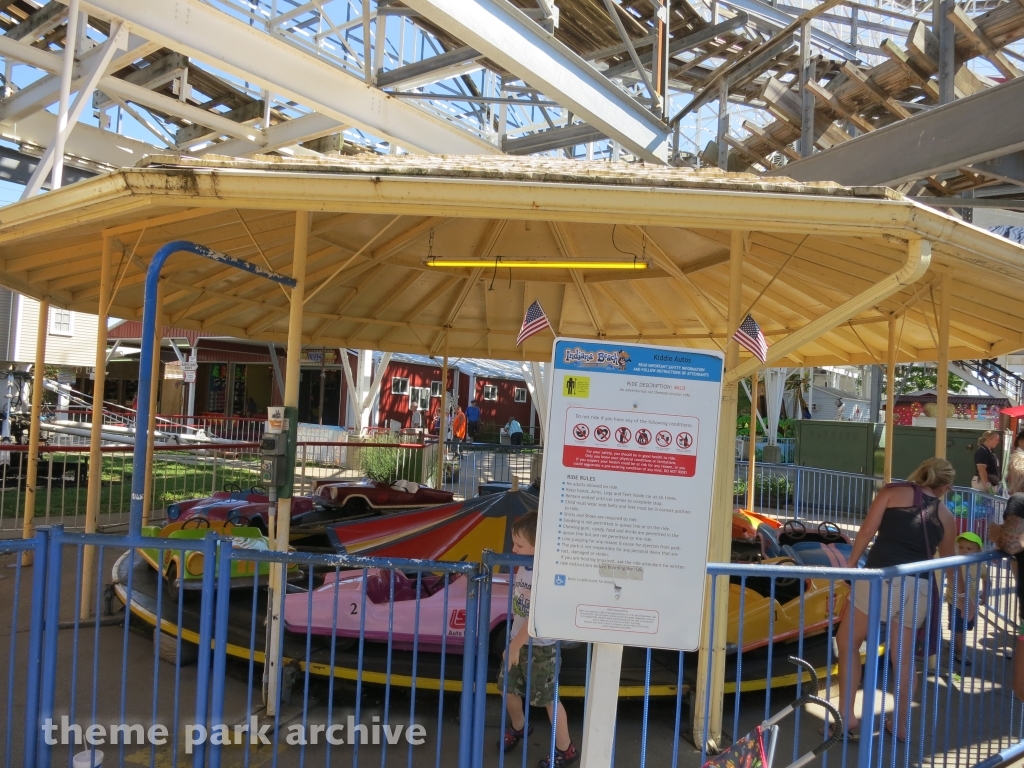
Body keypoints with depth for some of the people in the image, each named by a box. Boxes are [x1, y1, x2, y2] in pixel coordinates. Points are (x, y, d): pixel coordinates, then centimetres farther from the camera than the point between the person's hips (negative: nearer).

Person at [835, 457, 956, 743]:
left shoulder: (893, 491, 8)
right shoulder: (946, 516, 16)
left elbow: (868, 530, -2)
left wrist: (850, 563, 5)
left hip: (884, 578, -4)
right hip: (920, 587, 4)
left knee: (847, 642, 10)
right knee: (903, 656, 19)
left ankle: (847, 719, 7)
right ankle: (901, 725, 28)